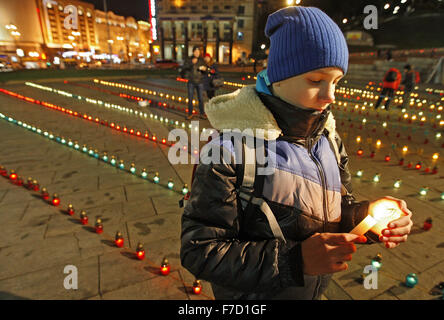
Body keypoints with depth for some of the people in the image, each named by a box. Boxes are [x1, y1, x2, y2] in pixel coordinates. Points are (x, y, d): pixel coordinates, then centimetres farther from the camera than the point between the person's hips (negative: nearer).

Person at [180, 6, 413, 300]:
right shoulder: (231, 148, -29)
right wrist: (295, 259, -34)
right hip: (251, 293, -5)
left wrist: (366, 213, -19)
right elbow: (199, 250, -26)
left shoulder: (328, 138, -8)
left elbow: (338, 207, 3)